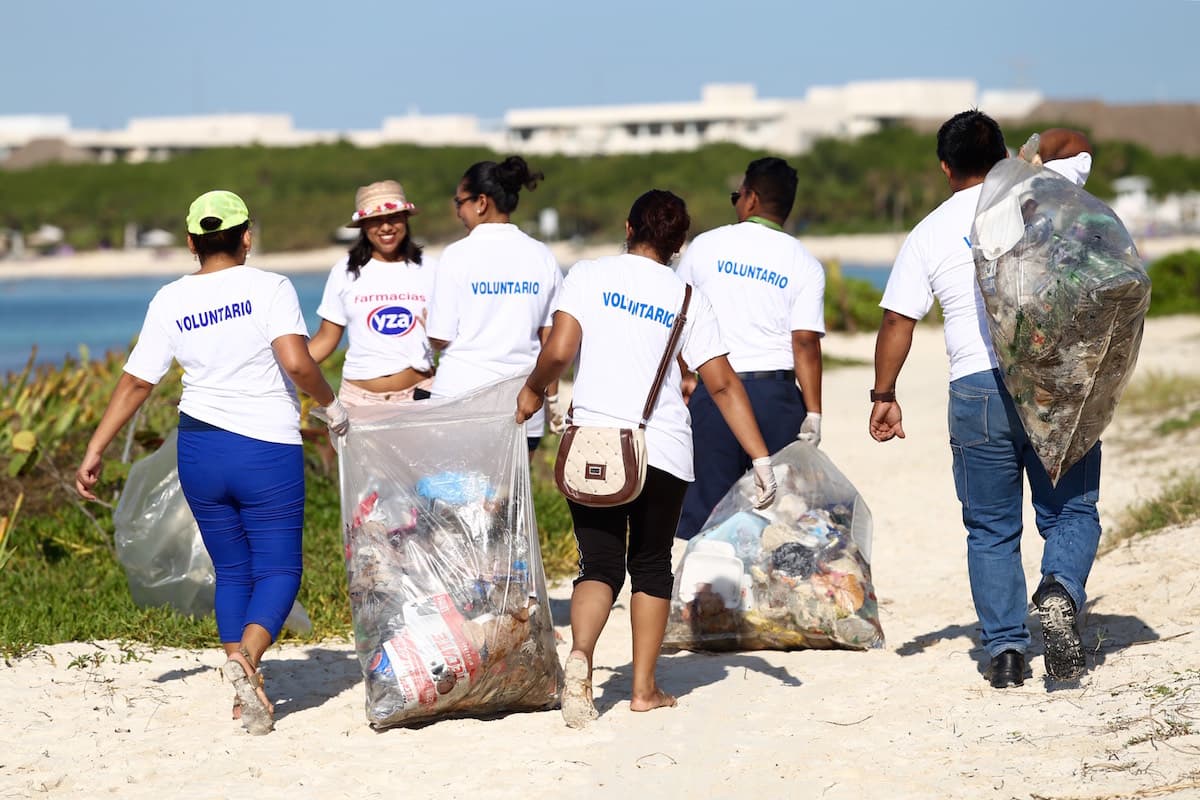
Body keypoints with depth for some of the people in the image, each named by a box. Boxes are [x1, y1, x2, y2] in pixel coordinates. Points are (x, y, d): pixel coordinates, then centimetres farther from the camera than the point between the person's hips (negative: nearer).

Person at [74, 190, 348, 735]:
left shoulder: (169, 301, 3)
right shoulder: (268, 288, -9)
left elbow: (135, 383, 5)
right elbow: (296, 361, -22)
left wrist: (94, 453, 12)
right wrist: (330, 404, -3)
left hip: (200, 448, 4)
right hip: (267, 451, -4)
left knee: (231, 573, 15)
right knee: (278, 571, 2)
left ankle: (245, 696, 9)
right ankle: (246, 658, -25)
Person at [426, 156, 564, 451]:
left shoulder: (458, 255, -7)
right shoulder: (542, 257, 4)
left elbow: (440, 338, -7)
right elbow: (550, 337, 7)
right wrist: (553, 399, 15)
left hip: (462, 394, -3)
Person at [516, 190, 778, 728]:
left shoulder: (589, 276, 1)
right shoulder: (688, 299, 4)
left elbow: (559, 350, -11)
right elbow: (723, 385, 1)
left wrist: (533, 391, 9)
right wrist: (761, 459, 2)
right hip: (664, 450, 0)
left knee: (600, 564, 6)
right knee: (651, 563, 16)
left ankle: (580, 653, -22)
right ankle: (644, 688, 15)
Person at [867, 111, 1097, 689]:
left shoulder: (929, 234, 5)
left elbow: (897, 321, 2)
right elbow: (1077, 144, 26)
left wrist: (884, 394, 9)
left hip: (978, 390, 0)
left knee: (991, 530, 10)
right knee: (1071, 512, 7)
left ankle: (1005, 648, 3)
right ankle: (1060, 590, -22)